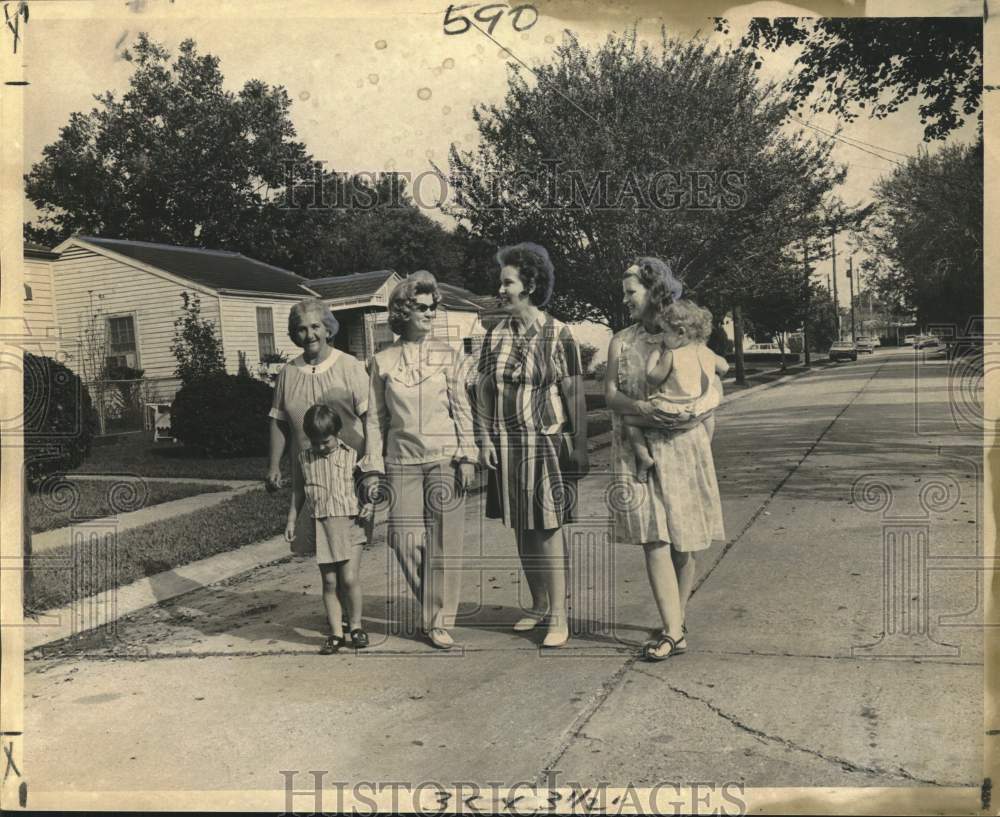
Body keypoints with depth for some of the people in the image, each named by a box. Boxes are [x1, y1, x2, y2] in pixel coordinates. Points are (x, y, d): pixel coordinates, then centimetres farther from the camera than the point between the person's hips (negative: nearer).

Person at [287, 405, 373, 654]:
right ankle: (336, 632, 12)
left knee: (349, 578, -8)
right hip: (321, 527, 2)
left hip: (350, 523, -2)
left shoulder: (352, 455, -1)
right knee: (329, 582, 3)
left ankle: (356, 625, 12)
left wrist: (369, 505, -9)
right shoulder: (304, 458, 6)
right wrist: (291, 520, 16)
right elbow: (299, 490, 17)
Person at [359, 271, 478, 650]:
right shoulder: (383, 362, 6)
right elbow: (376, 418, 8)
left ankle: (439, 623, 10)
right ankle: (431, 608, 24)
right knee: (406, 540, -1)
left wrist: (467, 457, -4)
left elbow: (462, 409, 4)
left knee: (444, 541, -1)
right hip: (403, 462, 1)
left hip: (445, 458, -1)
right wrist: (373, 468, 5)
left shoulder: (448, 356, 5)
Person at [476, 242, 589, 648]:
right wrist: (486, 438, 0)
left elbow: (575, 393, -6)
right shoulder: (496, 335, 6)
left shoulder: (557, 334, -6)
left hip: (546, 440, -5)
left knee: (548, 527, -4)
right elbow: (483, 389, 9)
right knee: (521, 527, 12)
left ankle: (559, 617, 3)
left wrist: (579, 446, -8)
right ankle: (539, 604, 27)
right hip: (507, 444, 5)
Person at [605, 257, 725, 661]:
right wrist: (641, 409, -18)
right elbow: (610, 394, 0)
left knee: (683, 540, 5)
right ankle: (673, 631, -9)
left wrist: (693, 415, -14)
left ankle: (676, 621, 20)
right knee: (654, 538, -9)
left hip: (683, 445, 0)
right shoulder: (621, 341, 9)